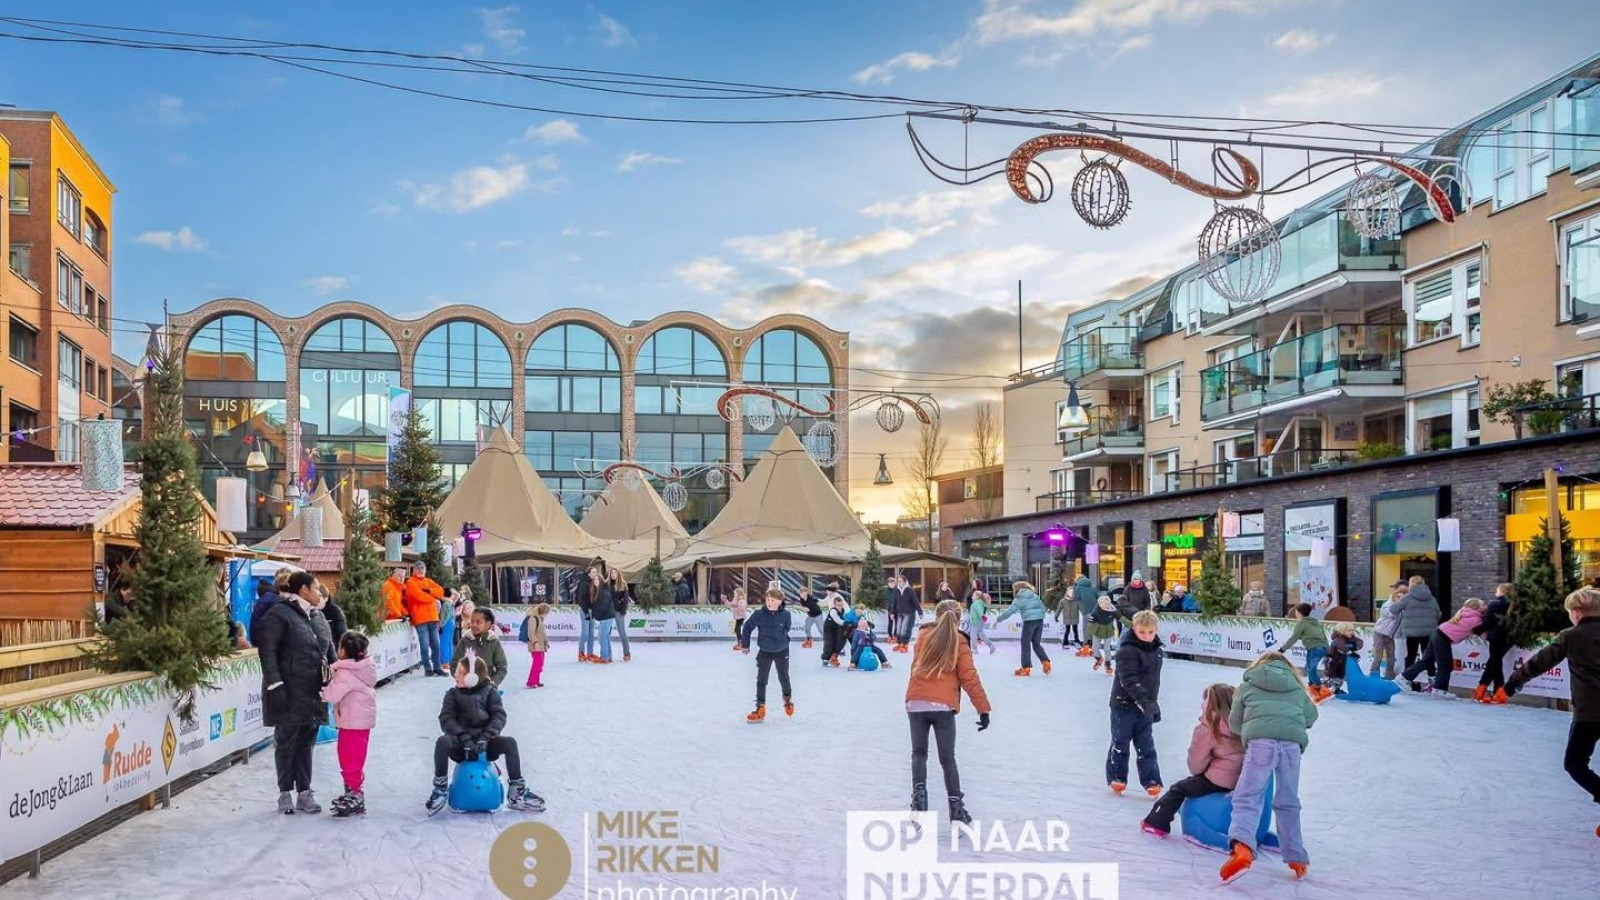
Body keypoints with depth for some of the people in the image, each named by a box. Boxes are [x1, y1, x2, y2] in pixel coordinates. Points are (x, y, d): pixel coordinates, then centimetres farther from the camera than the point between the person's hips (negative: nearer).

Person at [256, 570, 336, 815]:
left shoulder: (317, 617, 17)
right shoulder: (279, 614, -8)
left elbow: (329, 651, 20)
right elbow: (267, 651, -14)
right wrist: (274, 684, -20)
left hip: (313, 693, 7)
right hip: (289, 692, -7)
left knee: (306, 742, 11)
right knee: (286, 742, 2)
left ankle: (304, 792, 17)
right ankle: (285, 793, 12)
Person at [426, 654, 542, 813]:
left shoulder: (489, 692, 4)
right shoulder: (453, 694, 5)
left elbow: (499, 716, -7)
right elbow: (446, 719, -9)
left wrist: (485, 738, -25)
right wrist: (465, 739, -24)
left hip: (484, 745, 0)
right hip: (461, 745, 0)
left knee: (509, 743, -26)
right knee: (442, 742, -32)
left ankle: (517, 794, -17)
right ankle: (440, 789, -16)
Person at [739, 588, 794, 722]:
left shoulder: (785, 615, -18)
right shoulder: (759, 614, -20)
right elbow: (747, 627, -6)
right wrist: (745, 644, 0)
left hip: (781, 651, 0)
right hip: (764, 652, 0)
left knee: (783, 678, 15)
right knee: (761, 680, 0)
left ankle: (787, 698, 43)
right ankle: (760, 708, 9)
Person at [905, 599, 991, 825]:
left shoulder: (923, 635, 8)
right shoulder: (960, 643, 1)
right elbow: (969, 678, -2)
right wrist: (984, 709, 2)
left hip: (916, 702, 1)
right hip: (943, 706, -1)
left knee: (919, 753, 16)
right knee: (947, 759, 9)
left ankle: (919, 792, -6)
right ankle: (956, 810, 9)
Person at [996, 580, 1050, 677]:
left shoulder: (1019, 599, -2)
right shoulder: (1035, 596, 17)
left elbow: (1010, 611, -7)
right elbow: (1043, 608, 17)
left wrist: (998, 620, -4)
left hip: (1029, 621, -6)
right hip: (1040, 620, 6)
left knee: (1025, 644, 4)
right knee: (1036, 643, 16)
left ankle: (1026, 668, 3)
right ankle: (1046, 662, 1)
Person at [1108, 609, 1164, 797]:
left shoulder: (1157, 651, 6)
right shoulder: (1127, 651, -18)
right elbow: (1128, 680, -26)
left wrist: (1154, 705, 18)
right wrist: (1145, 701, -32)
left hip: (1145, 707, 6)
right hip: (1124, 705, -5)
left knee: (1147, 746, 6)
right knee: (1120, 744, 8)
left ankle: (1151, 781, 11)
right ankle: (1117, 778, 20)